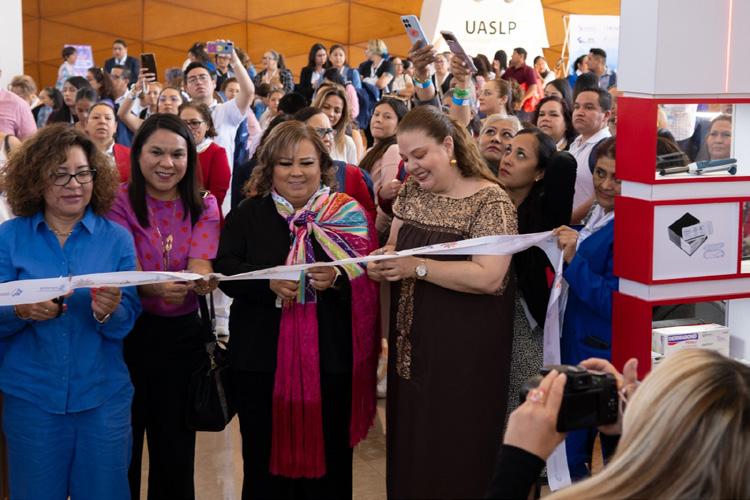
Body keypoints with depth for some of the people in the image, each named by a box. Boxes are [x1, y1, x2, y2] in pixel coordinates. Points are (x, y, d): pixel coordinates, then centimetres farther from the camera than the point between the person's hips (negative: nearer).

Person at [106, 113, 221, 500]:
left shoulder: (204, 206, 3)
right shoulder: (119, 202, -6)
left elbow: (201, 262, -12)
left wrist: (201, 279, -37)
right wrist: (154, 287, -39)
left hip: (182, 335, 3)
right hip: (126, 333, -2)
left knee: (176, 452, 12)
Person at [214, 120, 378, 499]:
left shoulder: (349, 215, 3)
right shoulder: (247, 215, 6)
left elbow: (367, 279, -3)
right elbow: (225, 269, -5)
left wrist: (337, 279, -23)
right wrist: (269, 282, -22)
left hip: (330, 359, -1)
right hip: (261, 358, 1)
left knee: (327, 460, 8)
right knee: (265, 458, 11)